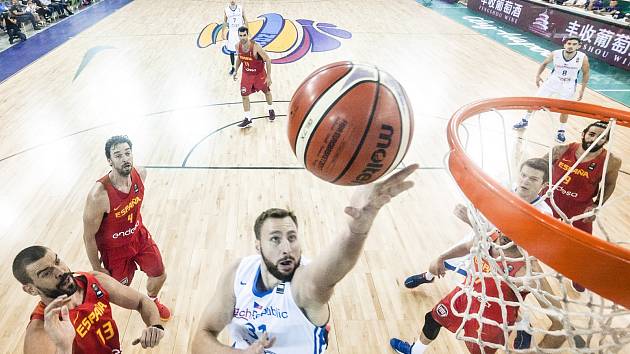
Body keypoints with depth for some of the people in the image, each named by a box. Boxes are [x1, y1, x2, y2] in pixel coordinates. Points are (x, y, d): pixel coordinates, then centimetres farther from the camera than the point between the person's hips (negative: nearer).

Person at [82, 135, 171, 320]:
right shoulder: (99, 195, -35)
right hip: (114, 247, -5)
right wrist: (97, 269, -10)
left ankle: (152, 301, 53)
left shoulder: (140, 174, -18)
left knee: (159, 276, 18)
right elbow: (89, 236, -21)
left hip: (139, 235, 5)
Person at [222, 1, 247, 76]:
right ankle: (233, 67, 21)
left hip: (240, 31, -1)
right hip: (231, 32, 1)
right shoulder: (226, 10, -5)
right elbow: (225, 22, 4)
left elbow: (245, 19, 3)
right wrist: (223, 32, 2)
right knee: (231, 51, 7)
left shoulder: (240, 8, -6)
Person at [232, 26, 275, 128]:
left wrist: (268, 76, -22)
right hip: (246, 74, 4)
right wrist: (236, 71, 9)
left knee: (267, 92, 16)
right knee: (244, 95, 0)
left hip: (259, 73, -4)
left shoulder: (255, 47, -29)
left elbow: (268, 60, -22)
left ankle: (271, 110, 44)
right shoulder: (238, 46, -13)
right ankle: (248, 119, 12)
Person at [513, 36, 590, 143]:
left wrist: (582, 90, -4)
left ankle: (561, 131, 25)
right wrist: (538, 75, -8)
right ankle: (525, 121, 27)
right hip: (553, 81, 1)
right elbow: (544, 63, 2)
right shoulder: (555, 54, -19)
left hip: (568, 86, -1)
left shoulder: (583, 58, -21)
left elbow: (586, 73, -4)